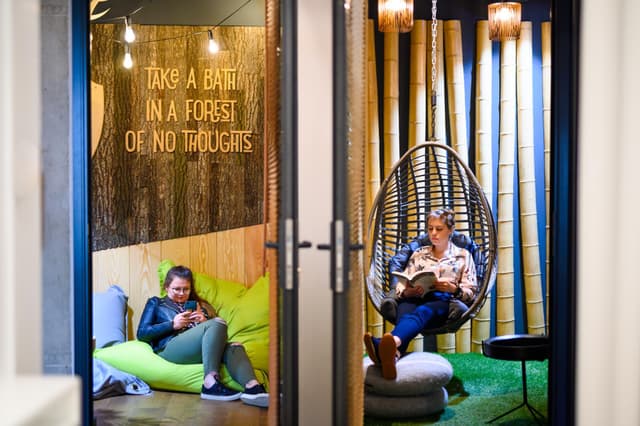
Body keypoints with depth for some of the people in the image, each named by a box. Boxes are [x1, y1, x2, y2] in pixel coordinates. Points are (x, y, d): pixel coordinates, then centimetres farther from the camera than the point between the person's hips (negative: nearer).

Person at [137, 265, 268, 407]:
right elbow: (142, 333, 11)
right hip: (170, 348, -4)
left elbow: (217, 335, 25)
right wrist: (172, 324, -1)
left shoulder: (198, 305, 34)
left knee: (233, 347, -32)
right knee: (218, 323, -30)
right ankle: (211, 383, -46)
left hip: (202, 350, 4)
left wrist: (204, 321, 4)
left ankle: (253, 388, -59)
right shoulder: (156, 303, 27)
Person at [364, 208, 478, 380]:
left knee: (422, 311, -40)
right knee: (405, 310, -38)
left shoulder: (463, 255, 19)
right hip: (416, 300, 3)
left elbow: (471, 292, 9)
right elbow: (400, 286, 17)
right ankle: (393, 354, -72)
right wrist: (407, 291, -8)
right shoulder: (419, 254, 27)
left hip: (446, 303, -2)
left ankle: (393, 340, -75)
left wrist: (453, 288, -14)